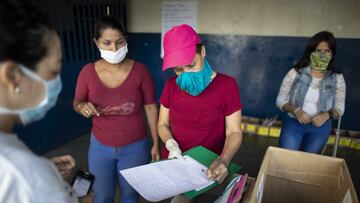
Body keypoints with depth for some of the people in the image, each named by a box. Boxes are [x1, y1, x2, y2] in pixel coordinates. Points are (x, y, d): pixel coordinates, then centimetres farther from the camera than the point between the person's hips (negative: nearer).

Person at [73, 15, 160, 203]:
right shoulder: (88, 72, -11)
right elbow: (77, 103, 4)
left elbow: (150, 107, -7)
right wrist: (82, 106, -21)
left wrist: (156, 142, -5)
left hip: (135, 147, -1)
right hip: (100, 147, 2)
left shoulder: (140, 70, -15)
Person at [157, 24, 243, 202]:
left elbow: (234, 132, -10)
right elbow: (163, 124, 4)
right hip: (173, 164, 3)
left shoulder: (226, 85, -13)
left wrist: (223, 160, -27)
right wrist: (172, 145, -15)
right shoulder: (172, 85, -3)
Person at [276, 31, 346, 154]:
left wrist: (327, 115, -19)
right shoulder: (295, 73, -10)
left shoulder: (337, 78, -5)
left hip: (320, 128, 2)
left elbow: (339, 108, 2)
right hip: (293, 124, -1)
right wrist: (296, 110, -24)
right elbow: (280, 101, -6)